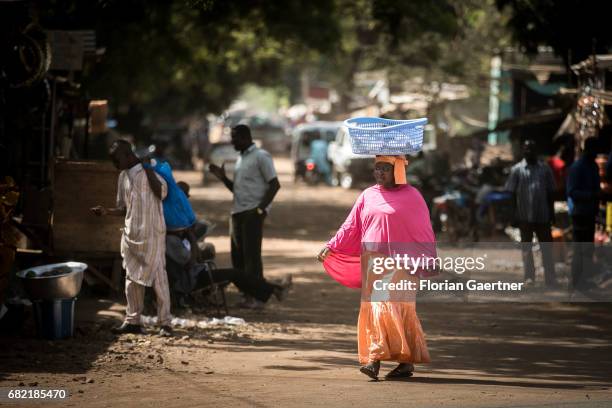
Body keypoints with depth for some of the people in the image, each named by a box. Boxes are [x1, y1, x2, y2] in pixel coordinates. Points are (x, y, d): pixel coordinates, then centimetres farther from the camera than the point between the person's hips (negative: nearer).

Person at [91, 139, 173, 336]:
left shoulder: (149, 171, -5)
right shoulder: (123, 176, 14)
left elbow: (162, 193, -18)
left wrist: (147, 169, -15)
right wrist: (107, 212, 1)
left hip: (152, 234, -7)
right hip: (131, 235, 7)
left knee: (158, 277, -6)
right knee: (132, 278, 8)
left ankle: (165, 323, -3)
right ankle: (132, 321, 14)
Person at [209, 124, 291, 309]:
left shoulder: (261, 156, -5)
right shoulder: (240, 159, 22)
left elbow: (274, 184, -10)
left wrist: (261, 207, -19)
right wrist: (223, 178, 9)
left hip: (253, 213, -9)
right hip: (238, 212, 9)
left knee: (251, 255, -10)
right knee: (238, 257, 3)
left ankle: (258, 296, -7)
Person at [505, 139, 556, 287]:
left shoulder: (544, 169, 7)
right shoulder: (517, 170, 1)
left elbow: (550, 192, 10)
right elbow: (512, 193, 1)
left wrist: (551, 213, 6)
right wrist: (514, 214, -4)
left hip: (542, 215, 1)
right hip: (524, 216, -1)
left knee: (546, 247, 2)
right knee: (526, 247, 6)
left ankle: (550, 278, 6)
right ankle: (529, 278, 12)